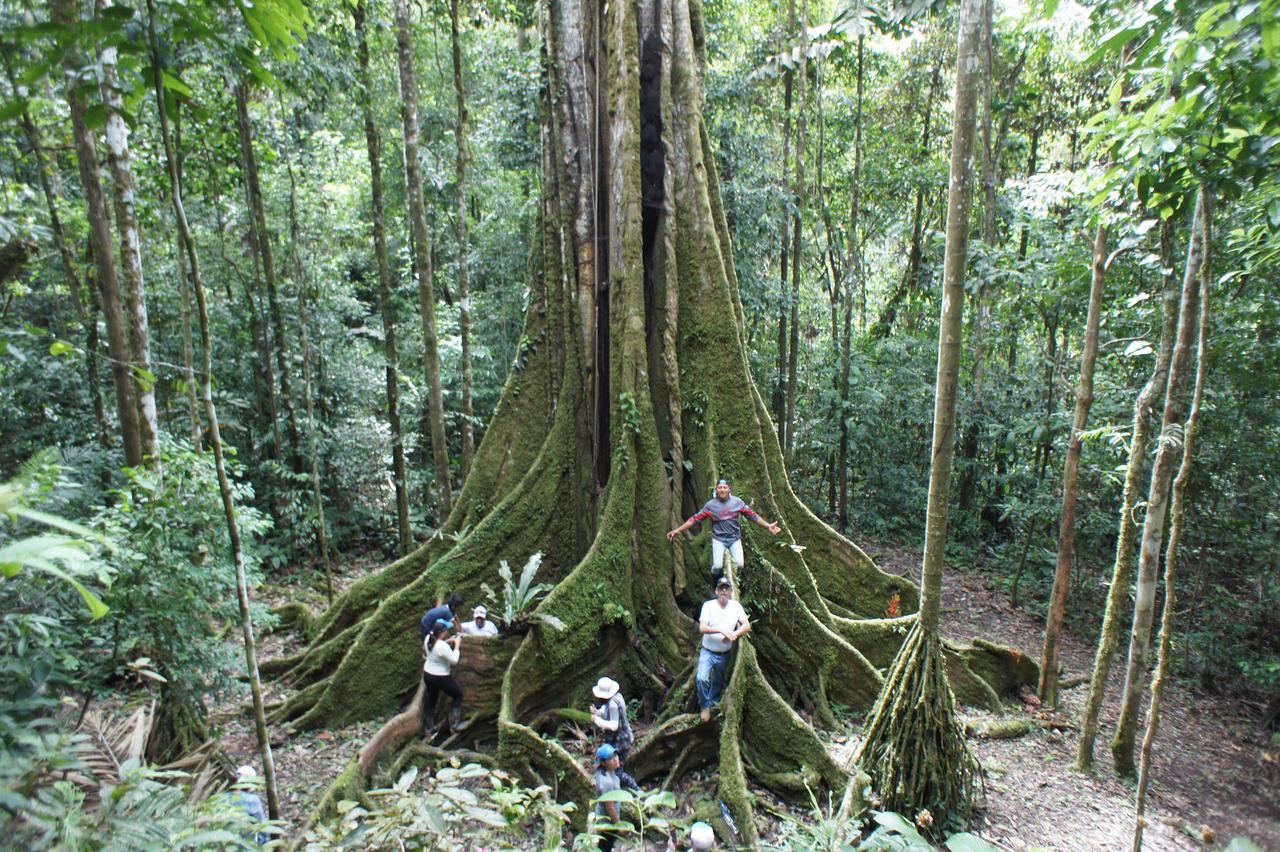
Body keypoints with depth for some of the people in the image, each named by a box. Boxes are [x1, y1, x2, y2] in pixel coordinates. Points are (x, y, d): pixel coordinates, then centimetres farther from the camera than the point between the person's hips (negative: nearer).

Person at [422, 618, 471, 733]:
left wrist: (449, 641, 3)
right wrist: (457, 645, -17)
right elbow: (454, 660, -23)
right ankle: (455, 725, 17)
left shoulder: (428, 638, -8)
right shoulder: (443, 646, -32)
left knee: (431, 700, 24)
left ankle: (429, 727, 37)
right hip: (441, 678, -7)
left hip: (427, 675, 7)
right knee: (458, 696, 13)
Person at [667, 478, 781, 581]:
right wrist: (677, 530, -13)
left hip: (734, 538, 1)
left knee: (739, 564, -17)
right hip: (718, 539, -1)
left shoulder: (737, 501, -4)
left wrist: (768, 526, -8)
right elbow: (695, 518, -7)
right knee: (717, 566, -19)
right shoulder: (710, 504, -7)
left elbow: (753, 515, -1)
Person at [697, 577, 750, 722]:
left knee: (718, 683, 17)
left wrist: (733, 634, -26)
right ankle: (705, 706, 2)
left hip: (725, 654, 3)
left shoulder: (736, 606, -4)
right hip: (708, 651, -3)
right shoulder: (708, 605, -13)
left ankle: (712, 705, 42)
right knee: (702, 678, -22)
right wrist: (722, 630, -34)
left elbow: (747, 626, -9)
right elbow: (702, 628, -22)